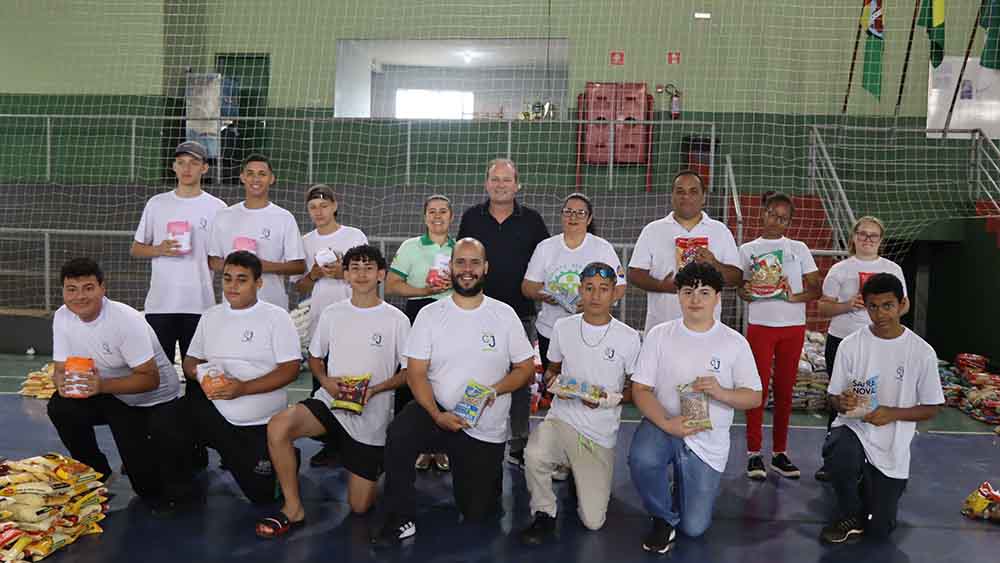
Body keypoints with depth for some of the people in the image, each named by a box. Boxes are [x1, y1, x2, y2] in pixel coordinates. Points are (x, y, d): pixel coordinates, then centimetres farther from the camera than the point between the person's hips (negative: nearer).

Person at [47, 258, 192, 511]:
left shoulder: (126, 320, -26)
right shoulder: (62, 317, -8)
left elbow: (150, 378, -25)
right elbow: (61, 368, -3)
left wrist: (102, 385, -39)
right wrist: (63, 382, -28)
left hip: (155, 401, -6)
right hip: (116, 399, 6)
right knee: (61, 407, -19)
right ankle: (98, 474, 2)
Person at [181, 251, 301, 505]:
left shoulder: (276, 317, -7)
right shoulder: (210, 316, 8)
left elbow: (290, 369, -13)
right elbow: (190, 361, 12)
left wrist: (244, 388, -23)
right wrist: (201, 374, -13)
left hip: (262, 423, -4)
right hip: (215, 413, 4)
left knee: (262, 494, -5)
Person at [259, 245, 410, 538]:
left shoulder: (396, 320, -4)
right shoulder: (332, 314, 5)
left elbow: (410, 371, 0)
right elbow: (314, 357, 15)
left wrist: (375, 389, -16)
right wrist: (325, 380, -6)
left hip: (372, 417, -2)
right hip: (330, 401, 2)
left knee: (360, 507, 1)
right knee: (278, 426, -31)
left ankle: (370, 469, 37)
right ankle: (293, 508, -14)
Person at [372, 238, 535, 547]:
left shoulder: (504, 314, -1)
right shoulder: (430, 314, -2)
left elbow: (526, 367, 3)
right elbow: (416, 373, -6)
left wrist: (494, 389, -17)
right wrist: (437, 415, -22)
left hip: (487, 429, 1)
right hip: (438, 412, 0)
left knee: (477, 514, 5)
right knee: (399, 434, -34)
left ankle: (489, 476, 40)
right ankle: (401, 521, -17)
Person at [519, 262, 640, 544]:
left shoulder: (629, 338, -5)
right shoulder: (562, 327, 2)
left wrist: (609, 398, -15)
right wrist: (553, 381, -6)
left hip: (600, 436, 0)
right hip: (562, 418, 1)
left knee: (593, 522, -2)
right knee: (534, 455, -35)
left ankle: (582, 479, 31)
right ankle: (544, 514, -6)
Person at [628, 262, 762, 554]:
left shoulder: (735, 342, -2)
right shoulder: (659, 335, -2)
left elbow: (754, 398, 0)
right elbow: (641, 389, -4)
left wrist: (720, 392, -20)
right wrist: (667, 423, -21)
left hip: (708, 440, 0)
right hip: (664, 425, 0)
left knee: (694, 528, -1)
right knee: (642, 459, -35)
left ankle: (684, 481, 33)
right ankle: (664, 519, -3)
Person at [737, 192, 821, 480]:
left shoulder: (799, 249, 10)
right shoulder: (748, 250, 7)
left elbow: (815, 288, 5)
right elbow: (740, 288, 5)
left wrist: (796, 297, -14)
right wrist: (746, 292, -18)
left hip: (793, 326, 2)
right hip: (760, 325, -2)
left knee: (785, 390, 6)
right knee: (759, 388, -3)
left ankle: (780, 452, 15)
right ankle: (754, 453, 4)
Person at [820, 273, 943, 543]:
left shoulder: (922, 352, -7)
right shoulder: (850, 345, -5)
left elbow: (931, 408, -1)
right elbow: (834, 396, 3)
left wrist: (892, 414, -19)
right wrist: (843, 403, -22)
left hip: (892, 448, 1)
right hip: (854, 428, 0)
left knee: (879, 530, 4)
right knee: (837, 457, -38)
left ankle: (871, 487, 39)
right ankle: (850, 516, -6)